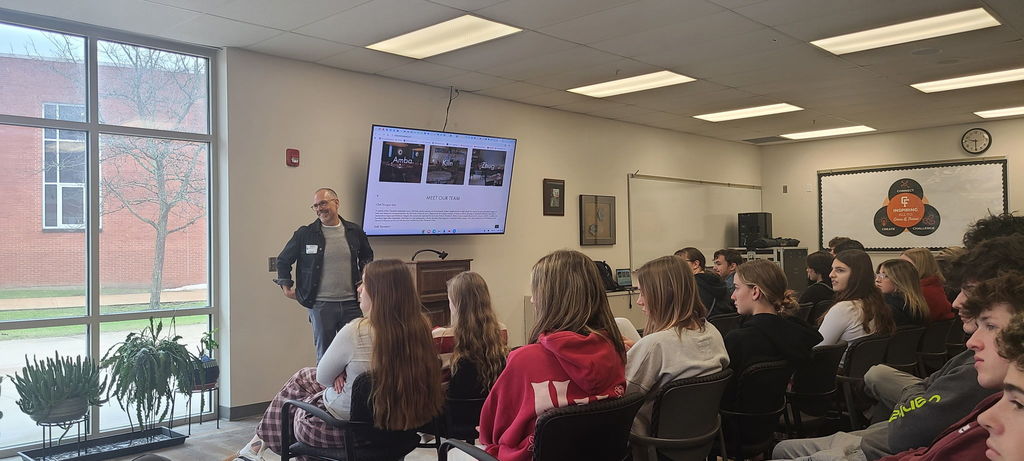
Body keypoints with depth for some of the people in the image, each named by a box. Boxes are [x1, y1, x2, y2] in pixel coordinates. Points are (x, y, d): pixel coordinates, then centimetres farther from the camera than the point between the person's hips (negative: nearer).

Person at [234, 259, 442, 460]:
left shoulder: (356, 331, -28)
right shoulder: (420, 328, -11)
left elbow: (323, 377, -11)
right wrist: (346, 371, -5)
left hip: (345, 425, -6)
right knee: (303, 377, 25)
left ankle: (263, 441, 47)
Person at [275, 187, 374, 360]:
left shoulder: (355, 232, 6)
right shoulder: (304, 234, 1)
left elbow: (367, 257, 24)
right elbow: (283, 260, 13)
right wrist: (286, 287, 7)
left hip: (351, 303, 2)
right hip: (320, 305, -2)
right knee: (325, 354, 5)